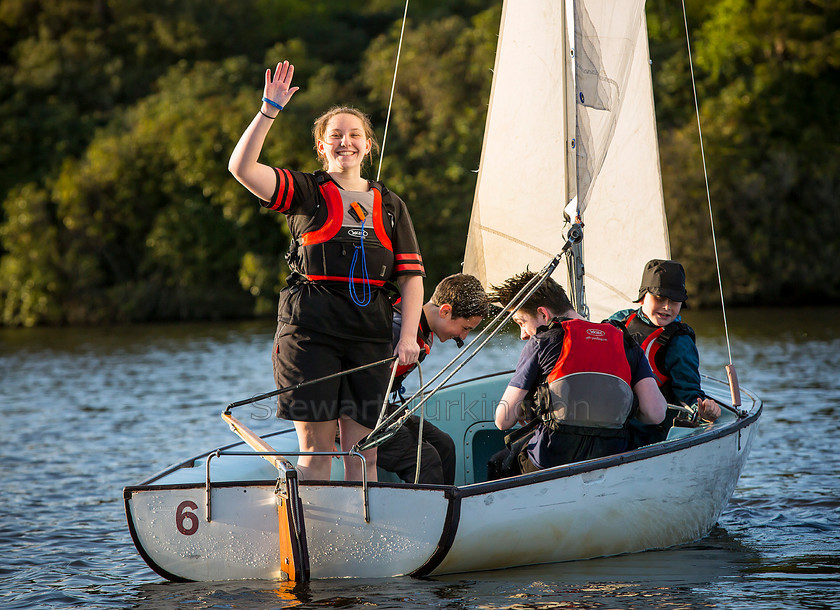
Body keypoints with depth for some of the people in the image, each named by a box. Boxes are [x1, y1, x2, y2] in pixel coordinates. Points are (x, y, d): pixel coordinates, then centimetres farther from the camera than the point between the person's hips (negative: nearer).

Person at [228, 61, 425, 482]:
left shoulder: (390, 206, 16)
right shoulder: (305, 193, 7)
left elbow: (411, 275, 12)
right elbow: (241, 167, -8)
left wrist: (409, 335, 0)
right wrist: (269, 112, -13)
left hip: (369, 336, 3)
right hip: (310, 332, -3)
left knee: (363, 450, 0)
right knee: (315, 446, -6)